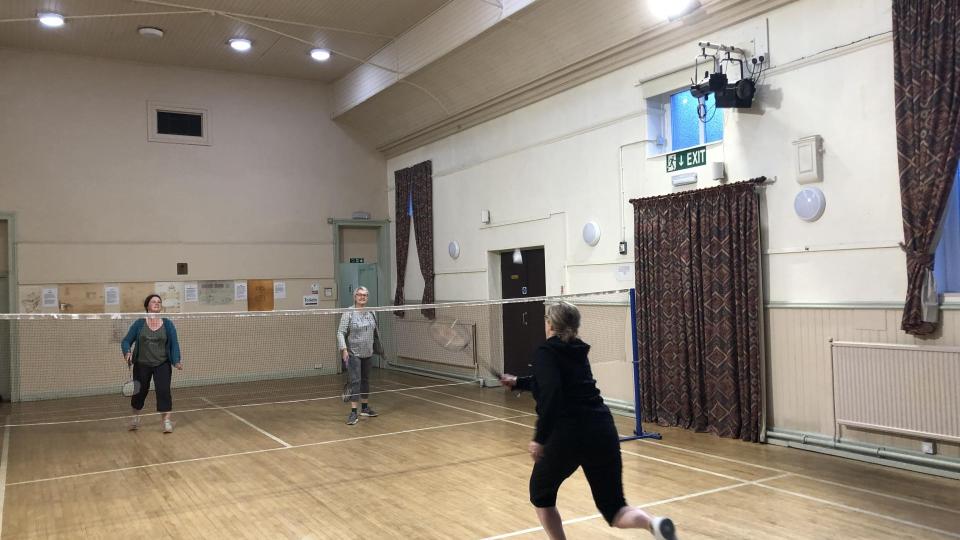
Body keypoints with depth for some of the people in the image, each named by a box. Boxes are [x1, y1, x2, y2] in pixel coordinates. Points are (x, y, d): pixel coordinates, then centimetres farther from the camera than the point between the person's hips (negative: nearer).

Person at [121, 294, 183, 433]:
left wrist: (176, 361, -17)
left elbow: (174, 344, -4)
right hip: (142, 365, 1)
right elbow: (126, 341, -1)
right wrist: (127, 352, -22)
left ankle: (167, 420, -6)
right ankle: (135, 417, 39)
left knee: (163, 390, -13)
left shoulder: (168, 324, -2)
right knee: (140, 391, 14)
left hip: (162, 365, -1)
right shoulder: (139, 324, -2)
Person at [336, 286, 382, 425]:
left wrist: (377, 347, 16)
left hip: (367, 353, 6)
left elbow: (375, 332, 17)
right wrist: (344, 349, -22)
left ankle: (365, 408, 26)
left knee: (365, 380, 14)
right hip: (353, 353, -6)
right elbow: (340, 332, -13)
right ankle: (353, 412, -8)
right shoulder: (348, 313, -10)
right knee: (355, 381, -10)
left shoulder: (371, 313, 7)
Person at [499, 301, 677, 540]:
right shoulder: (577, 352, 19)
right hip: (603, 432, 6)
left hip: (568, 435, -6)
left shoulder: (545, 352, -1)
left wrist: (540, 438, -17)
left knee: (540, 494, 22)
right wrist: (518, 382, 46)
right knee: (613, 508, 12)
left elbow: (551, 394, -19)